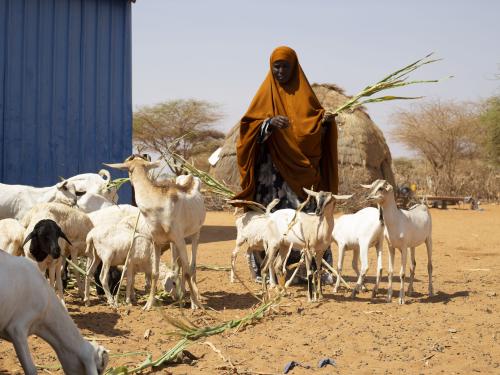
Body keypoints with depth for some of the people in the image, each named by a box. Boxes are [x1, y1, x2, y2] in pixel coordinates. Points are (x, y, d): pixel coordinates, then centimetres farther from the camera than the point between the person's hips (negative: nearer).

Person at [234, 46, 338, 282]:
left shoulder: (303, 93, 12)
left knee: (304, 215, -5)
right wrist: (270, 122, -22)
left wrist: (325, 120, -15)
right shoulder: (266, 93, 7)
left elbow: (315, 126, 7)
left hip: (300, 166, 2)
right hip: (271, 167, -2)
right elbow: (250, 125, -3)